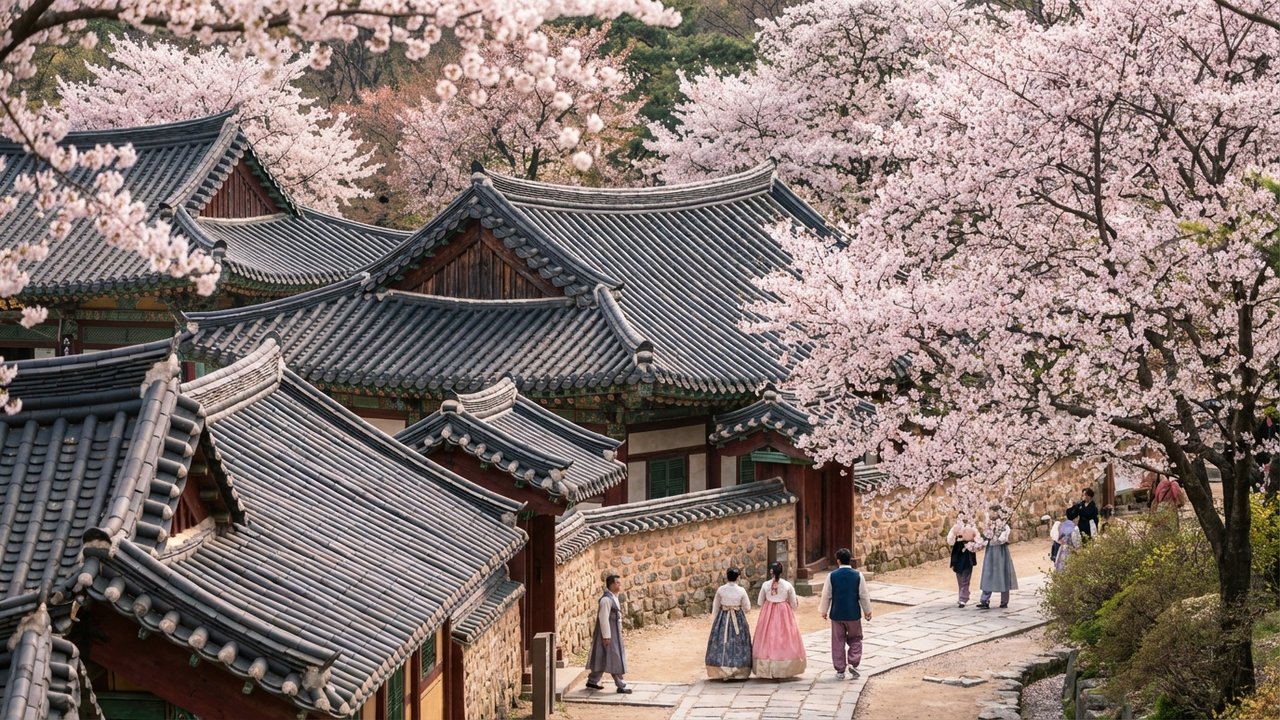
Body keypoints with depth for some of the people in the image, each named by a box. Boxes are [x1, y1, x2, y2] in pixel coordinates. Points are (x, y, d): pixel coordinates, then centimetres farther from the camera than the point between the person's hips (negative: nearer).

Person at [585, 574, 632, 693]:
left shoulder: (613, 598, 11)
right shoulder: (606, 600, -19)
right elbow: (603, 619, -22)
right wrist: (606, 636, -22)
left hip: (614, 633, 10)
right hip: (608, 634, -10)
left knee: (602, 659, 15)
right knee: (614, 659, -4)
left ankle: (592, 681, 23)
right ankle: (620, 685, 0)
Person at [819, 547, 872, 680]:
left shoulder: (831, 576, -7)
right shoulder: (858, 575, -7)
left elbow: (826, 595, -1)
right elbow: (864, 595, -2)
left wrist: (824, 611, 14)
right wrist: (867, 611, 12)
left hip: (837, 614, 0)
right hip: (853, 614, 0)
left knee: (838, 642, 9)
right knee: (855, 639, 16)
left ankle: (840, 670, 11)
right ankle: (853, 663, -1)